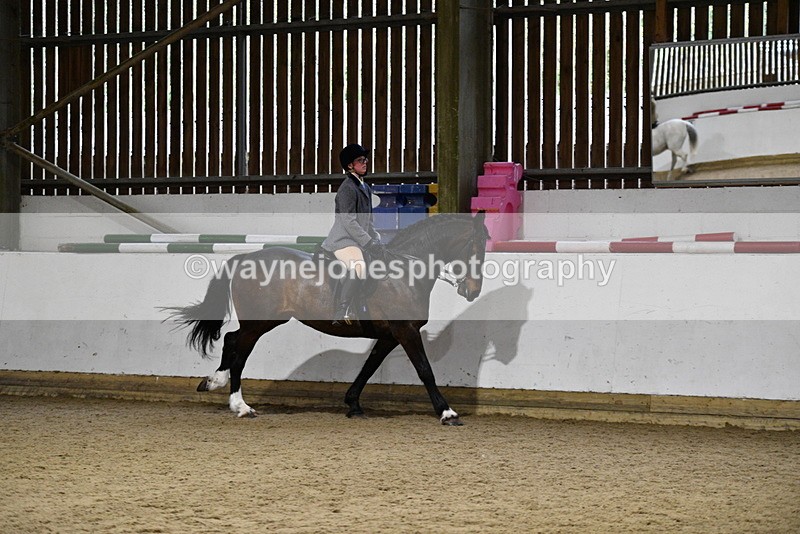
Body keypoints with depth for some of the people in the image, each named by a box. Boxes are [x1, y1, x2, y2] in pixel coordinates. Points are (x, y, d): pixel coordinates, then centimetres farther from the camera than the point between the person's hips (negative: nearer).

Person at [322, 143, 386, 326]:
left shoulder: (365, 188, 18)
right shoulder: (347, 188, -12)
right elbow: (349, 222, -20)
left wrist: (376, 239, 11)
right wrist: (369, 243, -21)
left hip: (358, 240, 10)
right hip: (343, 240, -10)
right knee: (359, 268, -32)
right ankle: (341, 314, -27)